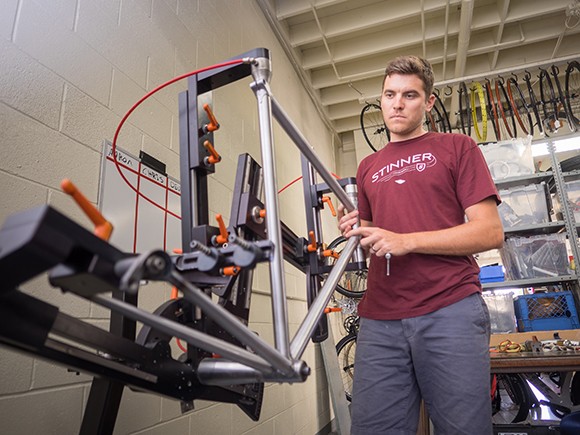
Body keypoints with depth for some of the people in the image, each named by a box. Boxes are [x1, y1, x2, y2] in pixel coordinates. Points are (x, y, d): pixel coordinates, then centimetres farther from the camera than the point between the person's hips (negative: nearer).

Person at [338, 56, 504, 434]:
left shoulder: (458, 148, 8)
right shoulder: (368, 167, 20)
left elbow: (490, 232, -2)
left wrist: (406, 241, -13)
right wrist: (358, 232, 2)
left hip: (451, 310, -3)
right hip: (380, 319, 4)